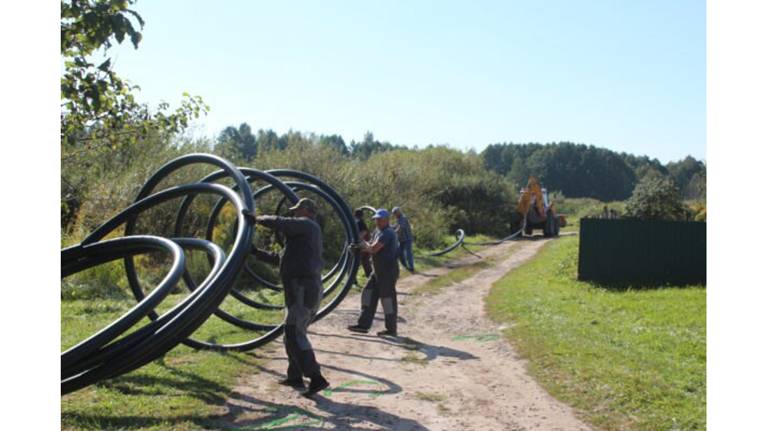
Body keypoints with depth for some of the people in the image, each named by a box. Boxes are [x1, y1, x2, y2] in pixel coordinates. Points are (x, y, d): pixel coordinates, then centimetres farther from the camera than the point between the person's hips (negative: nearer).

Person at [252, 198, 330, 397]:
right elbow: (281, 259, 30)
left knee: (295, 334, -13)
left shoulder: (306, 224, -4)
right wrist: (256, 252, 30)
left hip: (301, 289, -10)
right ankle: (295, 376, 25)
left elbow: (278, 223, -16)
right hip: (311, 289, 10)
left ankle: (316, 378, -18)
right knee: (293, 333, 19)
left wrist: (258, 218, 4)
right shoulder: (306, 233, 26)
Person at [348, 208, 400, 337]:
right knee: (368, 294, 9)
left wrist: (365, 245, -3)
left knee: (387, 298, -3)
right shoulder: (378, 232, 15)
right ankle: (363, 325, 12)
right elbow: (373, 249, 18)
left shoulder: (387, 233, -17)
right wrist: (367, 247, -3)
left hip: (388, 271, -10)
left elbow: (373, 249, -23)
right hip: (378, 271, 10)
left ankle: (391, 329, 7)